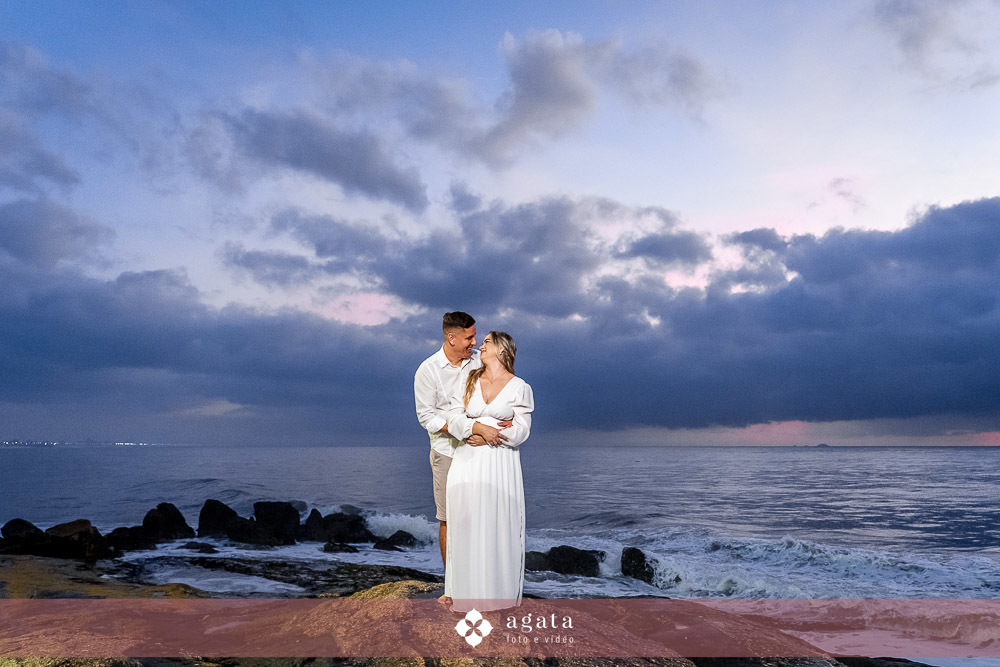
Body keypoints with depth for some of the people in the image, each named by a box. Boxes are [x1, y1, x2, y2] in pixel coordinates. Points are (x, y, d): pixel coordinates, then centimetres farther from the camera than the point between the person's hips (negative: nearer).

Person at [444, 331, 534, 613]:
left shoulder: (519, 387, 1)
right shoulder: (468, 381, 9)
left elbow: (521, 431, -5)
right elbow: (454, 420, -1)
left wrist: (489, 438, -12)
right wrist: (479, 427, -17)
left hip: (501, 464, -2)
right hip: (468, 462, 2)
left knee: (499, 524, 2)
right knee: (467, 523, 4)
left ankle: (499, 588, 18)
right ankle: (469, 589, 17)